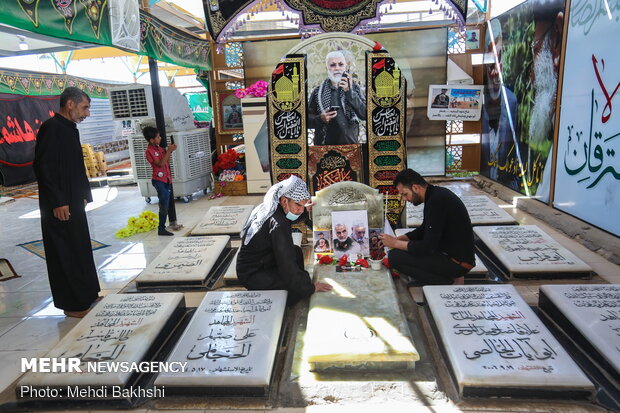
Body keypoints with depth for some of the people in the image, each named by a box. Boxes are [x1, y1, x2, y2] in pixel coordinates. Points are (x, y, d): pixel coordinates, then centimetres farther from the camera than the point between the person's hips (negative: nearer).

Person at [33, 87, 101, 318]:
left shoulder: (70, 129, 14)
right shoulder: (51, 127, -13)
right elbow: (42, 166, -19)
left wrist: (84, 195, 14)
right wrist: (57, 202, -20)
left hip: (74, 203, 9)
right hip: (60, 206, -9)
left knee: (80, 249, 15)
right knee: (66, 254, -1)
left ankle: (87, 295, 28)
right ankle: (73, 305, 10)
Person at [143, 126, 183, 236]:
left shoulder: (159, 148, 10)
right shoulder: (149, 152, -14)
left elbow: (167, 163, 14)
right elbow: (160, 164, -22)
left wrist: (169, 151, 0)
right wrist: (169, 151, -20)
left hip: (167, 178, 8)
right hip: (159, 180, -8)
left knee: (171, 201, 18)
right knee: (164, 205, -10)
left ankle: (173, 222, 34)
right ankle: (161, 229, -3)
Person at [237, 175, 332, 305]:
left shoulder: (265, 208, 0)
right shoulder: (278, 224, -29)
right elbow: (287, 264, -27)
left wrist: (302, 204, 17)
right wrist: (311, 288, -17)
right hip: (251, 276, -10)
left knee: (296, 251, 13)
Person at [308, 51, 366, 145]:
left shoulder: (354, 88, 5)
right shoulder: (318, 91, 5)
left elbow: (364, 115, -7)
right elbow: (308, 118, 6)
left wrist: (349, 92, -16)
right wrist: (320, 119, -14)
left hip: (350, 143, 0)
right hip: (324, 143, 0)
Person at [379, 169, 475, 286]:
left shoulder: (437, 201, -23)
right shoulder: (434, 194, 7)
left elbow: (428, 247, -23)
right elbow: (423, 230, 19)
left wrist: (396, 243, -11)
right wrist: (397, 239, 7)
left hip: (458, 262, -10)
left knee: (395, 256, -16)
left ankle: (448, 283, -6)